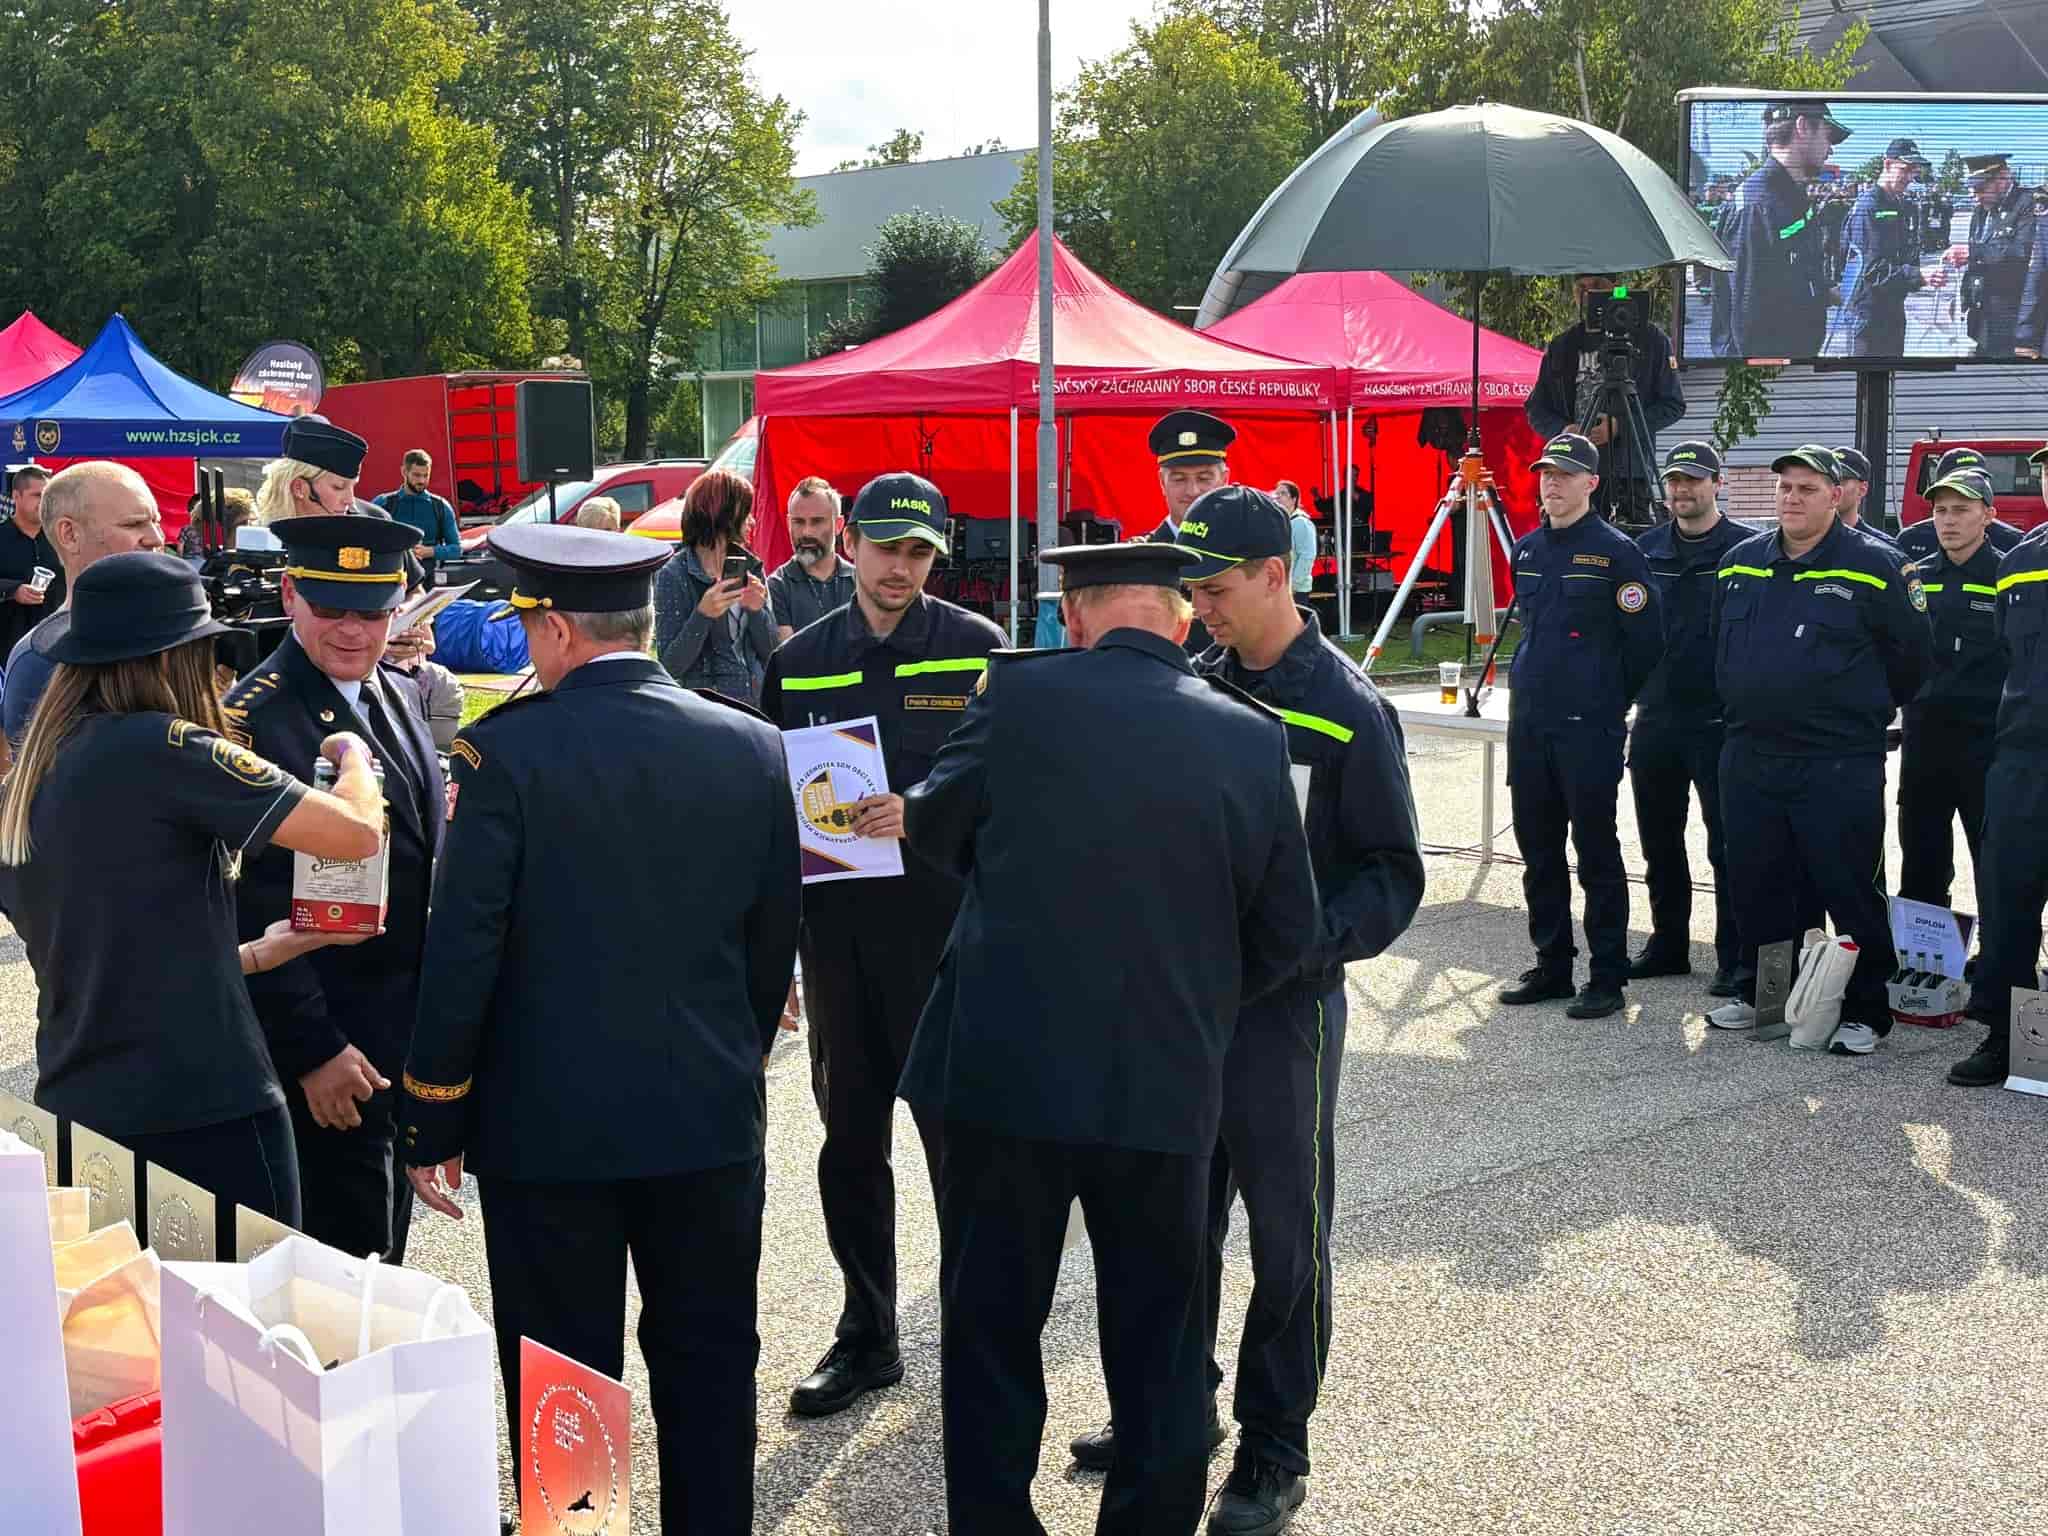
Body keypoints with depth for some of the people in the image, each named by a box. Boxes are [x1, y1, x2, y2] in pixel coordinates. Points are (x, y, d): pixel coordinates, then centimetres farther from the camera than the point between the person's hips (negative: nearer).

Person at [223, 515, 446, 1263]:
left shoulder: (394, 694, 8)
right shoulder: (256, 717, -18)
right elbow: (258, 910, -20)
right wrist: (314, 1050, -20)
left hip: (412, 1030, 8)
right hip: (333, 1048, -8)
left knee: (386, 1246, 19)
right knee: (351, 1259, 2)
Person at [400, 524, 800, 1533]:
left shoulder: (508, 749, -12)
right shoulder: (754, 748, -1)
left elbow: (461, 952, -11)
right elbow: (773, 943, 6)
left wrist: (434, 1124, -2)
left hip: (551, 1126, -3)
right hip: (713, 1115, 3)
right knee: (709, 1364, 16)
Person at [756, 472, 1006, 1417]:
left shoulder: (977, 650, -1)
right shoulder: (799, 662, 9)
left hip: (948, 923, -4)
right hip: (837, 924, 4)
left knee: (957, 1133, 2)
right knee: (850, 1139, 11)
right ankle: (867, 1333, 24)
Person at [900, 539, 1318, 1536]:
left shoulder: (1020, 693, -8)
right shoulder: (1252, 736, -2)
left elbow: (935, 830, 6)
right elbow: (1288, 930, 5)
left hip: (1005, 1069, -1)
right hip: (1168, 1081, 2)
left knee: (992, 1331, 14)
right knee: (1158, 1342, 16)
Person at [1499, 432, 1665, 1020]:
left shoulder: (1615, 551, -7)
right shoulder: (1526, 550, 12)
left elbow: (1645, 638, -4)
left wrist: (1607, 699, 3)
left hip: (1588, 727, -6)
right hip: (1528, 722, 6)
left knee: (1596, 854, -3)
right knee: (1538, 853, 10)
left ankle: (1608, 978, 3)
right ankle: (1551, 966, 20)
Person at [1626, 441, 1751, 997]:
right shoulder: (1646, 549, 10)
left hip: (1718, 721, -5)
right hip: (1654, 720, 6)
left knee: (1727, 845, -1)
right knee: (1660, 842, 14)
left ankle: (1735, 960, 6)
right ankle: (1668, 945, 27)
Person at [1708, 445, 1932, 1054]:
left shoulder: (1872, 567, -6)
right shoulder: (1739, 563, 8)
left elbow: (1909, 655, 2)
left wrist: (1865, 713, 12)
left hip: (1839, 767, -5)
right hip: (1749, 759, 5)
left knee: (1851, 891, 0)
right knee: (1756, 888, 13)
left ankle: (1866, 1014, 11)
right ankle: (1759, 996, 27)